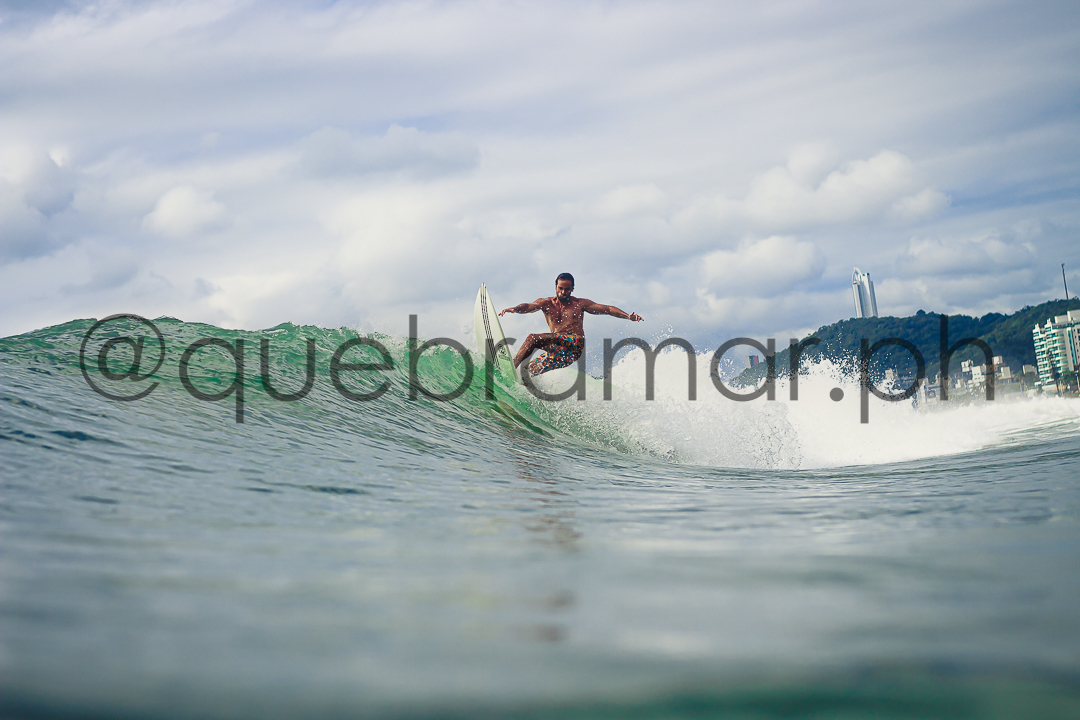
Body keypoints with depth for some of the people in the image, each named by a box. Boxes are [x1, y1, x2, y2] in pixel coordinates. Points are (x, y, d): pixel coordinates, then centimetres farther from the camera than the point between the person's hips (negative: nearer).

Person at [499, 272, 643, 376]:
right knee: (531, 368, -13)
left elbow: (607, 309, 9)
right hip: (559, 350, 5)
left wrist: (628, 316, -5)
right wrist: (514, 309, -29)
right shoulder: (546, 303, 13)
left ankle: (513, 366, -31)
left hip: (575, 343, -5)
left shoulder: (580, 304, 13)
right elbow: (529, 306, -6)